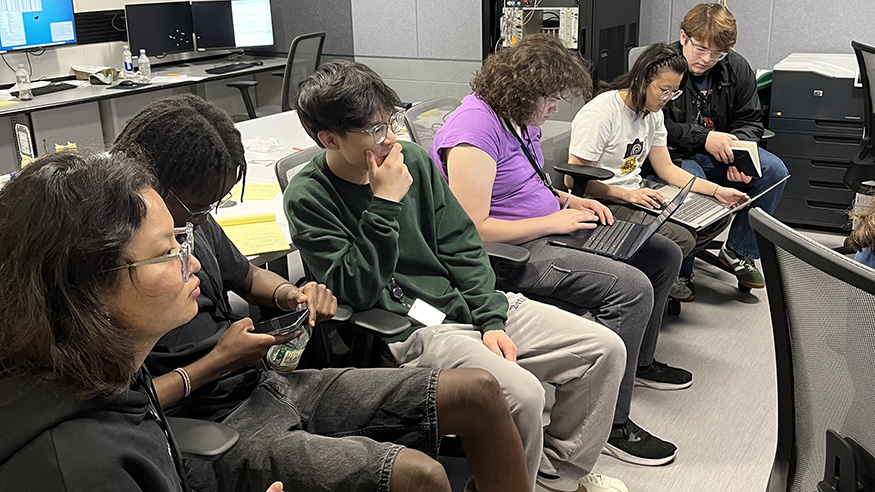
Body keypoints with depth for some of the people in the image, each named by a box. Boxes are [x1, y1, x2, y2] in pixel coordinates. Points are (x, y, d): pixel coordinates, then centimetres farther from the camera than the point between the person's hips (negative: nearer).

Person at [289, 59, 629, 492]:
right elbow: (358, 292, -16)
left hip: (468, 303, 7)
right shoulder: (308, 197, -9)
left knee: (605, 349, -1)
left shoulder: (413, 159, 5)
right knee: (521, 393, -29)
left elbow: (461, 248, 8)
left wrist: (491, 320, -2)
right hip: (410, 331, -6)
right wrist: (384, 205, -21)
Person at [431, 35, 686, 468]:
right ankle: (610, 424, -13)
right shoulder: (475, 132, -21)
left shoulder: (520, 118, 10)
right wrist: (553, 221, -17)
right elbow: (474, 230, -25)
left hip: (549, 232, 11)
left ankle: (639, 362, 31)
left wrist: (569, 201, 7)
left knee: (664, 254, 11)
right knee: (632, 287, -26)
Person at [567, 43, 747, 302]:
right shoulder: (599, 113, -19)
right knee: (681, 239, -27)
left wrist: (716, 191, 0)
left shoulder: (652, 113, 8)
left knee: (719, 215, -1)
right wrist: (628, 195, -27)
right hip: (605, 203, -9)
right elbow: (574, 179, -20)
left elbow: (666, 169, 12)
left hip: (637, 192, 9)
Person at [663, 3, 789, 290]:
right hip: (673, 154, -5)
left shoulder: (736, 68, 3)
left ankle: (739, 252, 2)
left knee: (775, 171, -14)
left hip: (718, 154, 6)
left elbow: (750, 121, 9)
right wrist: (703, 138, -26)